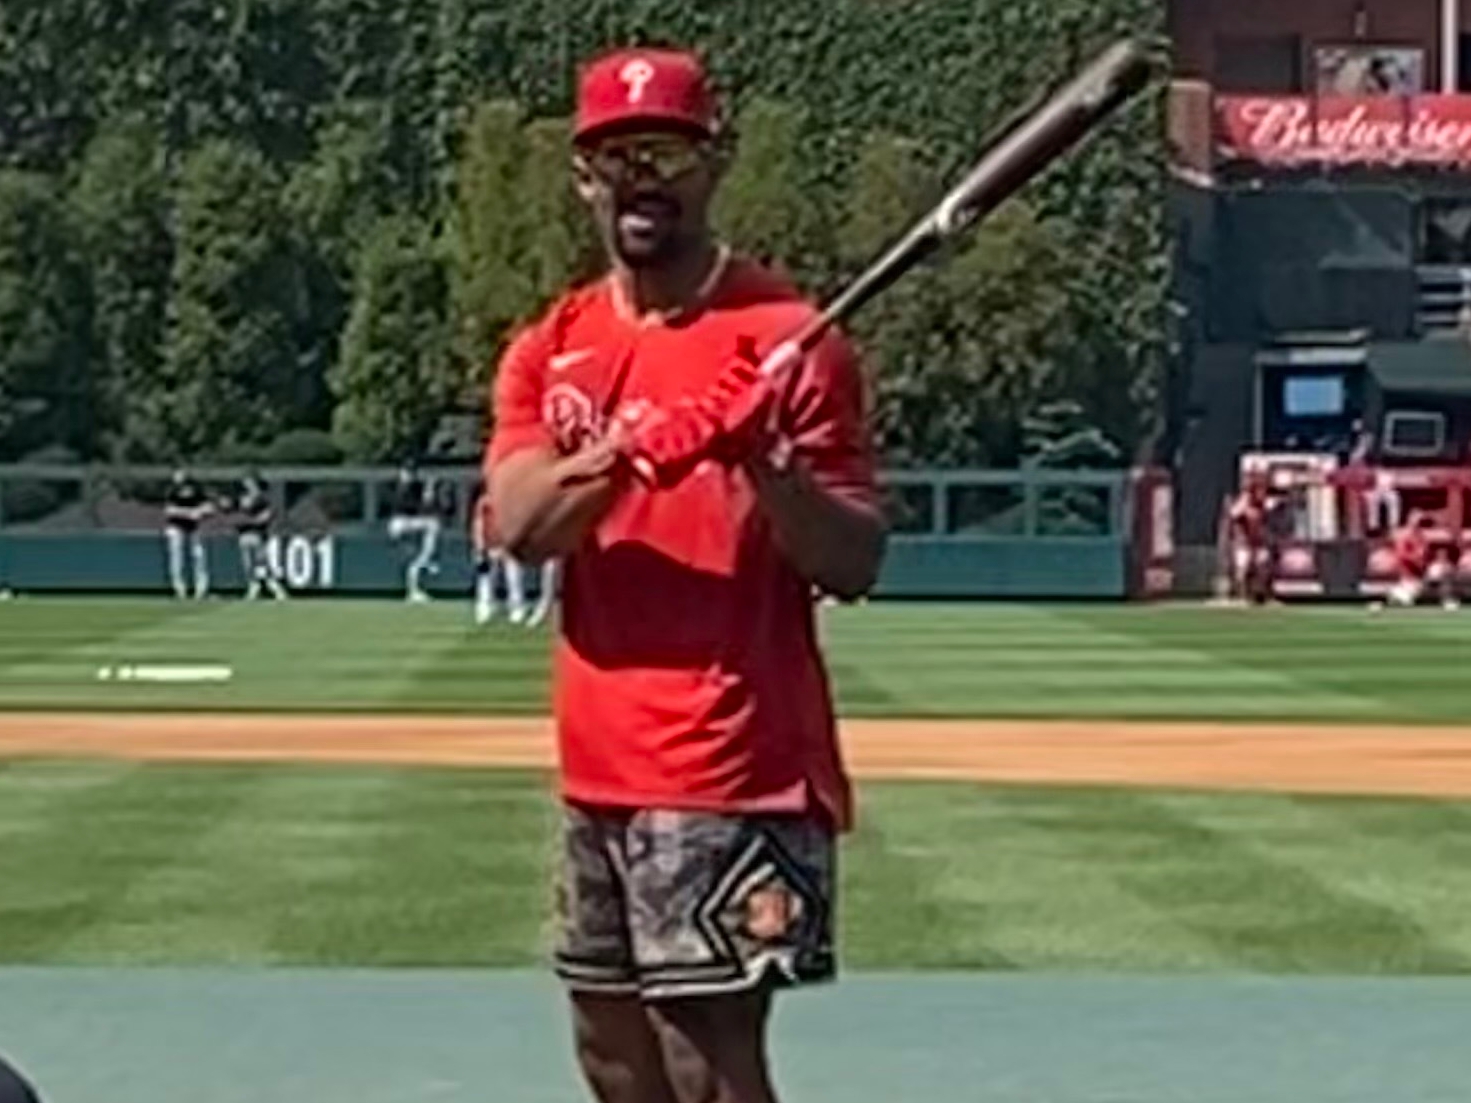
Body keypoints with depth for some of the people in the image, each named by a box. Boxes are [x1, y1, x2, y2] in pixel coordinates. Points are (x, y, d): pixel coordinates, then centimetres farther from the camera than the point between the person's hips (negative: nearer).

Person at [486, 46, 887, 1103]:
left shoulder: (785, 337, -6)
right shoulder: (551, 349, 10)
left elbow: (855, 564, -10)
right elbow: (521, 521, -8)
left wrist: (772, 467, -27)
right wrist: (636, 446, -24)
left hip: (733, 765, -7)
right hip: (600, 766, 7)